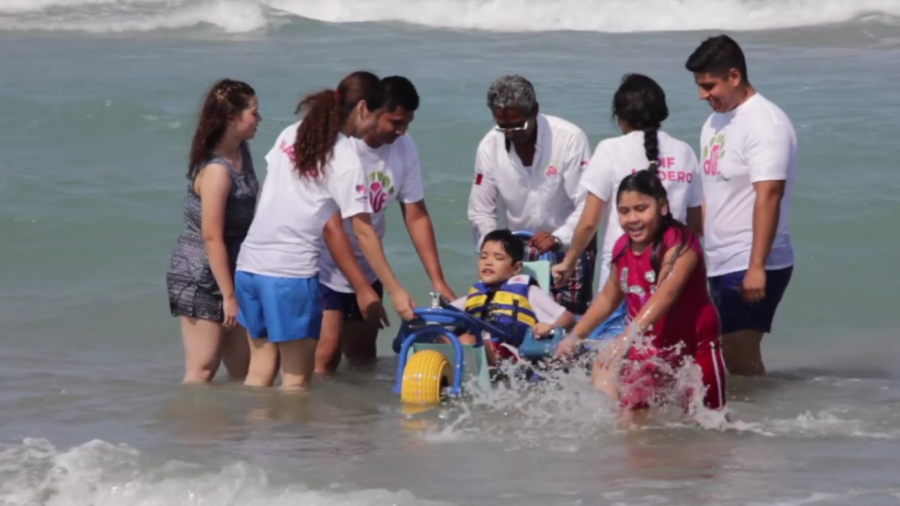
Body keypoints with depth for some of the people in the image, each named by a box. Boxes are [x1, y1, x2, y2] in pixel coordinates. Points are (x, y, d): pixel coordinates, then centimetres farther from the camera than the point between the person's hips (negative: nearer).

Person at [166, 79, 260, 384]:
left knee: (242, 367, 10)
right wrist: (228, 295, -21)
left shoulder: (241, 152, 4)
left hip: (230, 271, 9)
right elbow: (212, 237, -23)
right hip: (201, 278, -9)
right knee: (203, 369, -4)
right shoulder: (216, 170, -23)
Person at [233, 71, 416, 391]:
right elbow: (364, 232, -11)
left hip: (250, 264, 7)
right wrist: (395, 291, -7)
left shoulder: (292, 134, 10)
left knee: (260, 369, 12)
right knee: (296, 377, -1)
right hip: (292, 272, -7)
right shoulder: (346, 160, -10)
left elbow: (270, 193, 13)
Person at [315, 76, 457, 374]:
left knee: (363, 357, 10)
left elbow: (416, 216, 1)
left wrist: (438, 281, -6)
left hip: (366, 268, 6)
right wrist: (362, 288, -27)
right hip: (327, 268, -6)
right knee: (326, 355, -16)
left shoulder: (404, 148, -4)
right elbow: (331, 226, -24)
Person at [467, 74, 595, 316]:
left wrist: (558, 239, -34)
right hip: (518, 249, 3)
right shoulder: (489, 146, -10)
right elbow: (481, 212, -2)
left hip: (569, 244, -3)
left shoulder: (570, 139, -20)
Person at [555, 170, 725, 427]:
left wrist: (627, 338, -47)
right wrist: (576, 335, 14)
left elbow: (665, 294, -37)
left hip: (694, 346, -6)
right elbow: (608, 298, 17)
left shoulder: (679, 243, -22)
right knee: (629, 421, 1)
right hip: (649, 351, 6)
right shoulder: (623, 248, 0)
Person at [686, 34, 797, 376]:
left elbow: (768, 197, -21)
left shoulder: (764, 123, -13)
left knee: (741, 356, -11)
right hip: (722, 265, 9)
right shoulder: (716, 123, 15)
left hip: (752, 268, -9)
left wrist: (756, 267, -26)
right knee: (727, 356, 5)